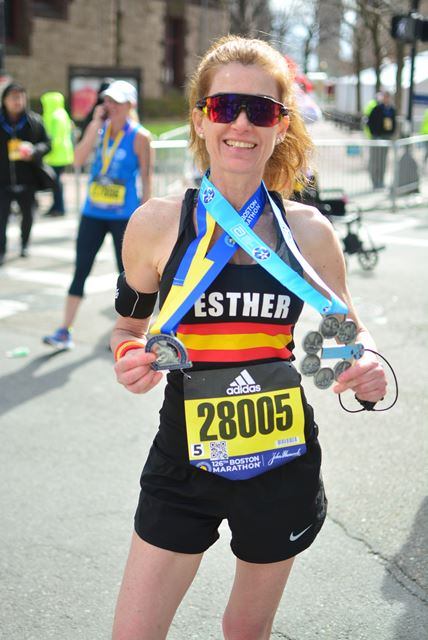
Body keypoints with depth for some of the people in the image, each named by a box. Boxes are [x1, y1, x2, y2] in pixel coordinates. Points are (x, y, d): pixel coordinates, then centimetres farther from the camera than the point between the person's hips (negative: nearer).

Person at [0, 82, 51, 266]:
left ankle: (24, 244, 37)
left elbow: (46, 143, 2)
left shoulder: (34, 121, -4)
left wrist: (34, 151, -18)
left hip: (27, 179, 1)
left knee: (28, 215, 15)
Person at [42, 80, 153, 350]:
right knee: (81, 271, 3)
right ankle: (65, 332, 7)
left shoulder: (139, 136, -6)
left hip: (124, 216, -4)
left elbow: (146, 176, -4)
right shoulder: (99, 128, 6)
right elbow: (78, 159, -7)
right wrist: (96, 125, -12)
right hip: (93, 212, 4)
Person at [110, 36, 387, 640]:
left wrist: (368, 366, -14)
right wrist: (130, 358, -16)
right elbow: (130, 327, 6)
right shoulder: (157, 222, -8)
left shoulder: (309, 230, -6)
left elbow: (348, 330, 8)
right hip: (185, 460, -1)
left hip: (282, 463, 1)